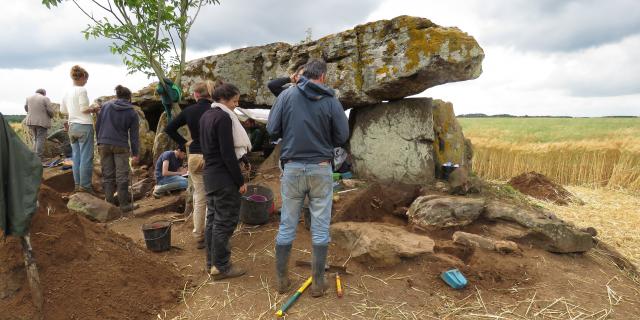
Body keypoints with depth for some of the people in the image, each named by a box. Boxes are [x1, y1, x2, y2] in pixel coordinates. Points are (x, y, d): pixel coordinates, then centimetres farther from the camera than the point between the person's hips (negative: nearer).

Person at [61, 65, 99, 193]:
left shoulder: (67, 92, 11)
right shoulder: (82, 90, -10)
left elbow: (62, 110, 17)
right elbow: (84, 109, -15)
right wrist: (93, 109, 3)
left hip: (72, 126, 8)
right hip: (84, 126, -8)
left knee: (76, 157, 11)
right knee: (86, 157, -3)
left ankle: (77, 184, 16)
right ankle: (85, 185, -1)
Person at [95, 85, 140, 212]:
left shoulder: (105, 106, 7)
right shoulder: (132, 113, 0)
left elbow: (97, 126, 10)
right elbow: (134, 135, -1)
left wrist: (100, 141, 20)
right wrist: (135, 153, 3)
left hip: (104, 145, 3)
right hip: (121, 147, -3)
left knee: (107, 175, 9)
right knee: (122, 176, 0)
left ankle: (109, 202, 12)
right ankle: (124, 204, 3)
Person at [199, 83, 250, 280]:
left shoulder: (205, 116, 13)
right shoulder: (223, 118, -16)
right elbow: (228, 154, -20)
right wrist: (240, 180, -15)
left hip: (209, 174, 10)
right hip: (224, 177, -10)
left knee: (212, 219, 15)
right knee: (225, 221, -1)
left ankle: (211, 262, 25)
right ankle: (221, 267, 8)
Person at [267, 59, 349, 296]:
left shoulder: (286, 95, -1)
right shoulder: (331, 101, -3)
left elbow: (272, 130, -2)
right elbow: (342, 137, -1)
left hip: (292, 168, 1)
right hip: (321, 168, -1)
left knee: (287, 225, 12)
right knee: (320, 227, 8)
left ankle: (281, 279, 24)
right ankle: (318, 283, 17)